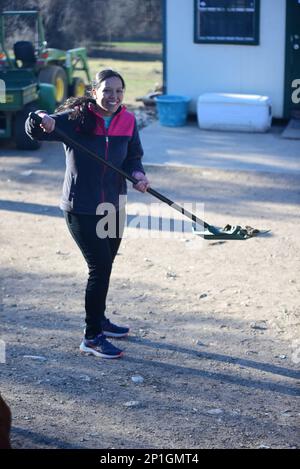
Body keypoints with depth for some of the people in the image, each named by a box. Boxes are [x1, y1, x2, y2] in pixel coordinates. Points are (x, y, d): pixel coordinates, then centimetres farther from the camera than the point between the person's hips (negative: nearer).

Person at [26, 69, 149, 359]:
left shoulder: (127, 121, -1)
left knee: (105, 266, 20)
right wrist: (42, 121, -40)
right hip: (81, 208, -6)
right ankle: (91, 338, 2)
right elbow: (35, 132, -17)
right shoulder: (75, 118, -15)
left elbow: (133, 157, 6)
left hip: (114, 206, 6)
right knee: (100, 267, -9)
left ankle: (98, 320, 41)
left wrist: (137, 173, -16)